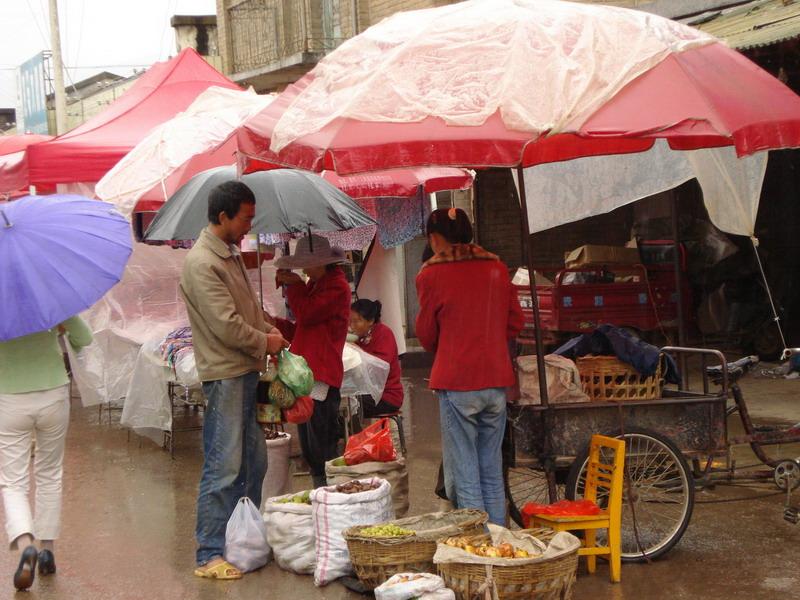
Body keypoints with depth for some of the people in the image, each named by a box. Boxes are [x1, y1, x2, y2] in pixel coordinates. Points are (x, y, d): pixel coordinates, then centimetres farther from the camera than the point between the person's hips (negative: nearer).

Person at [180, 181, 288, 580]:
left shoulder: (231, 255, 14)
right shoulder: (202, 263, -17)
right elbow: (226, 325, -20)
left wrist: (270, 332, 7)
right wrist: (264, 342, -6)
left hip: (247, 372, 10)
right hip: (224, 375, -10)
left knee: (254, 461, 15)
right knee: (223, 468, -7)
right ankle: (209, 555, -1)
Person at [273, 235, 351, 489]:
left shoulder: (337, 287, -8)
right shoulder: (314, 285, 21)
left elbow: (306, 315, -18)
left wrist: (294, 284, -6)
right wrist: (275, 323, 8)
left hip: (322, 377, -10)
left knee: (322, 451, -9)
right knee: (309, 452, 13)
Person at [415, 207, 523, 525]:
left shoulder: (431, 275, -5)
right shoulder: (496, 268, 6)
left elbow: (426, 334, 5)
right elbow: (516, 322, 14)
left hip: (456, 382, -4)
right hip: (496, 380, 5)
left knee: (464, 476, 1)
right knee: (493, 473, 13)